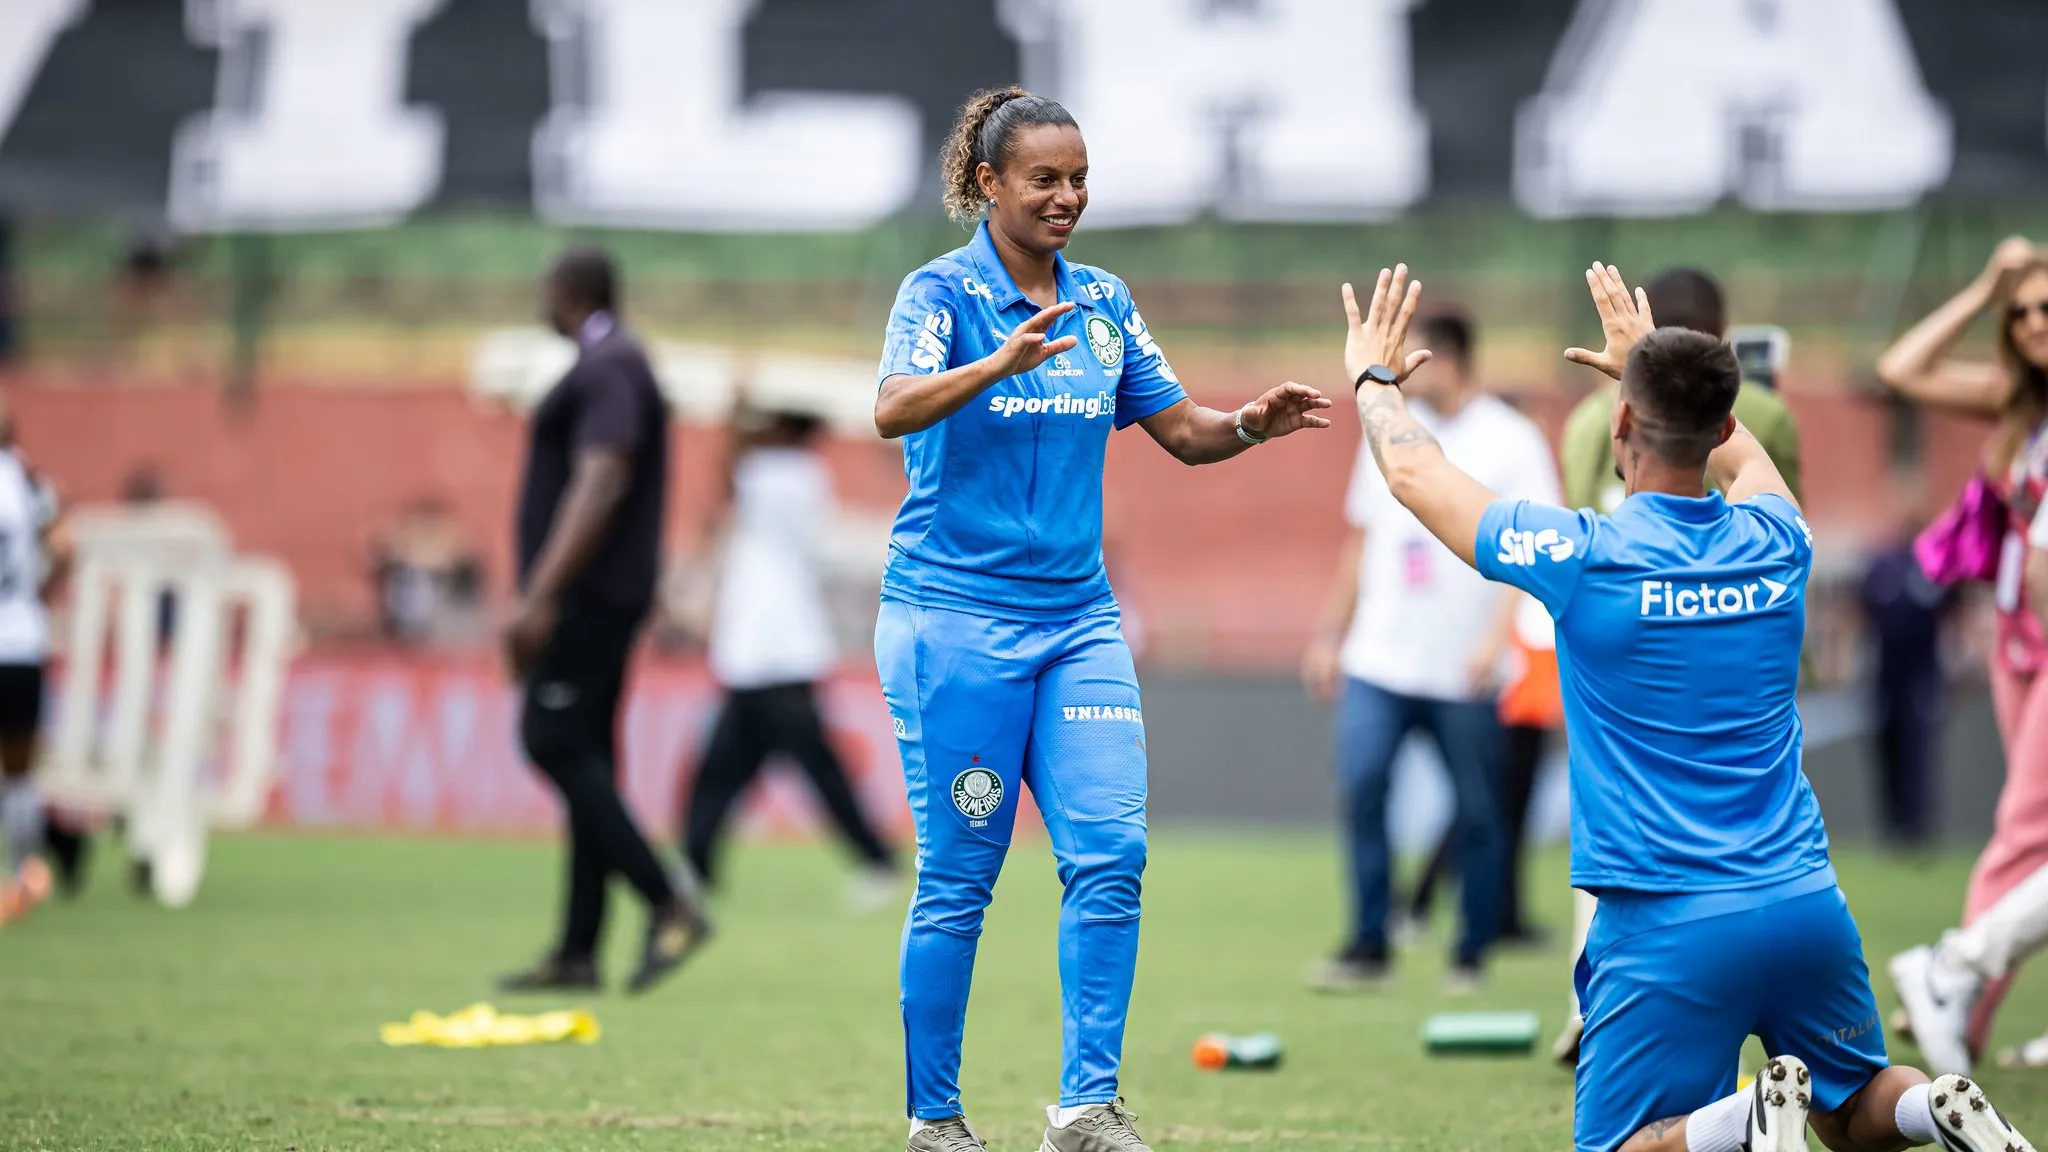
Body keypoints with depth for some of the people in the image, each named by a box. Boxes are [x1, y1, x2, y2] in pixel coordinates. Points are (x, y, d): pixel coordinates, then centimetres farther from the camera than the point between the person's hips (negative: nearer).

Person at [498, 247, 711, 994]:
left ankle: (669, 903, -18)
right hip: (594, 599, 10)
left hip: (586, 595, -10)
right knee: (581, 753, 7)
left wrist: (540, 596, -28)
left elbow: (599, 485, -23)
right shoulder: (610, 366, 20)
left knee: (557, 742, -14)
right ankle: (578, 953, 6)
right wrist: (542, 600, 25)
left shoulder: (608, 370, -12)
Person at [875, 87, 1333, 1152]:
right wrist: (1003, 363, -43)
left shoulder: (1103, 301, 9)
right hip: (953, 614, -5)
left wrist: (1250, 424, -10)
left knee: (1110, 853, -8)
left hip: (1077, 619, 5)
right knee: (958, 876, -1)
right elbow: (894, 410, -26)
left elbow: (1180, 429, 12)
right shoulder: (941, 292, -8)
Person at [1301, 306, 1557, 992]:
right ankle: (1368, 947, -1)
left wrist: (1497, 633, -22)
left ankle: (1471, 955, 15)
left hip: (1464, 675, -4)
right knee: (1362, 785, -9)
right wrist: (1329, 637, 16)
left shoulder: (1512, 442, -5)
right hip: (1379, 659, 4)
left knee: (1477, 813, 2)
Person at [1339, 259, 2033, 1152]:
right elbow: (1738, 451, 32)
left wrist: (1373, 377, 26)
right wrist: (1651, 360, 46)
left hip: (1671, 927, -5)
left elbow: (1414, 474, 7)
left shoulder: (1585, 558, -9)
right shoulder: (1776, 544, 5)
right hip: (1807, 904, 5)